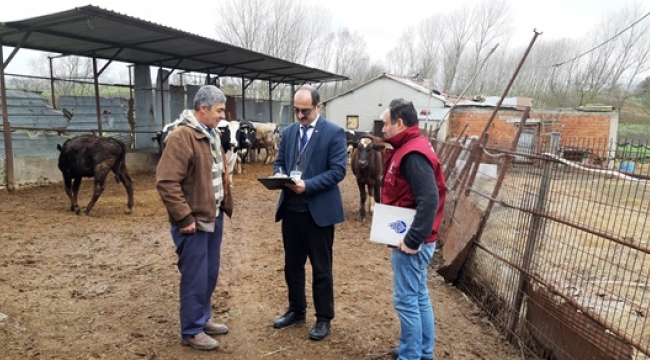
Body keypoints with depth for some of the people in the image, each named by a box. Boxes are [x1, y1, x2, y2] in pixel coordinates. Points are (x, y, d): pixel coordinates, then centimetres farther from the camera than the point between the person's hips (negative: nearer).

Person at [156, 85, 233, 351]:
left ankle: (202, 319, 35)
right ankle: (191, 331, 21)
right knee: (195, 279, 3)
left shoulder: (211, 134, 11)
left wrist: (225, 203, 14)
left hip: (214, 217, 9)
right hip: (194, 222, -9)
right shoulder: (181, 136, -18)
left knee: (210, 275, 18)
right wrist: (184, 219, -21)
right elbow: (166, 182, -23)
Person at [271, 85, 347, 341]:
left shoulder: (334, 132, -7)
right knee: (292, 264, 17)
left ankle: (323, 318, 24)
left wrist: (307, 185, -24)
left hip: (318, 210, -5)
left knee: (321, 268, 7)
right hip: (290, 208, 6)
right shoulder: (288, 132, 10)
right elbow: (279, 162, 15)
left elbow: (338, 171, -13)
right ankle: (296, 310, 36)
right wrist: (279, 175, -9)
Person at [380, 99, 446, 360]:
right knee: (419, 296, 19)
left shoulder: (412, 154, -20)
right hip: (413, 239, 10)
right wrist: (413, 237, 13)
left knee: (406, 300, 1)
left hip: (411, 243, -10)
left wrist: (413, 240, -25)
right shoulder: (409, 149, 12)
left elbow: (429, 200, -29)